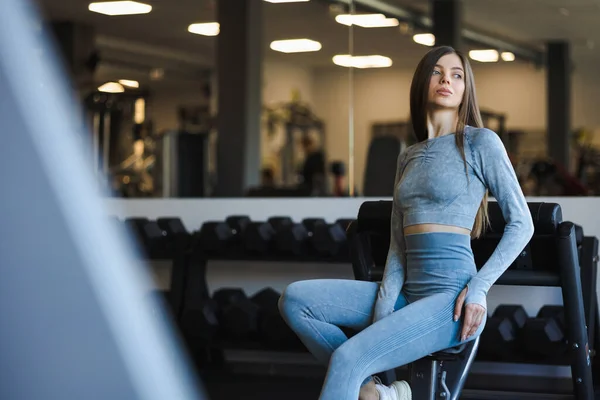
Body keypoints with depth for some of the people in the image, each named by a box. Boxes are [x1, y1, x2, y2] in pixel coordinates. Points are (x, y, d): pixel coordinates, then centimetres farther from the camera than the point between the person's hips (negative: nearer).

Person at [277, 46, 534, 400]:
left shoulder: (481, 142, -1)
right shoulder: (408, 157, 17)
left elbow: (521, 224, -2)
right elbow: (398, 246, 13)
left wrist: (478, 289, -12)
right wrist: (383, 311, -3)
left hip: (451, 296, -7)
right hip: (409, 293, 7)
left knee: (347, 358, -26)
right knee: (295, 299, -6)